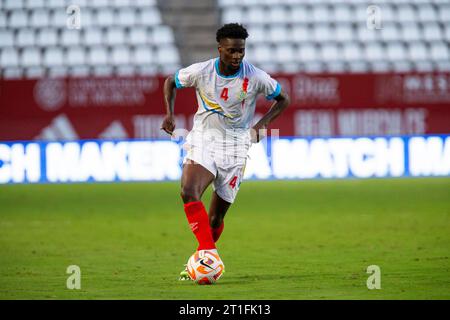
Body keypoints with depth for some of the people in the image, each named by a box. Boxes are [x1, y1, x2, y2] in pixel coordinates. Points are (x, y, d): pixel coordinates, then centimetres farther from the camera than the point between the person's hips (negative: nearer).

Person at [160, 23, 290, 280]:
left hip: (235, 148, 0)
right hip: (203, 141, 0)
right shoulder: (201, 72, -6)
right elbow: (171, 82, 13)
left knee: (216, 217, 3)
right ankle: (208, 252, -31)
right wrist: (170, 113, 0)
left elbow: (283, 99, 7)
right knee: (189, 192, -28)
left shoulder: (255, 77, -9)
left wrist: (262, 124, -7)